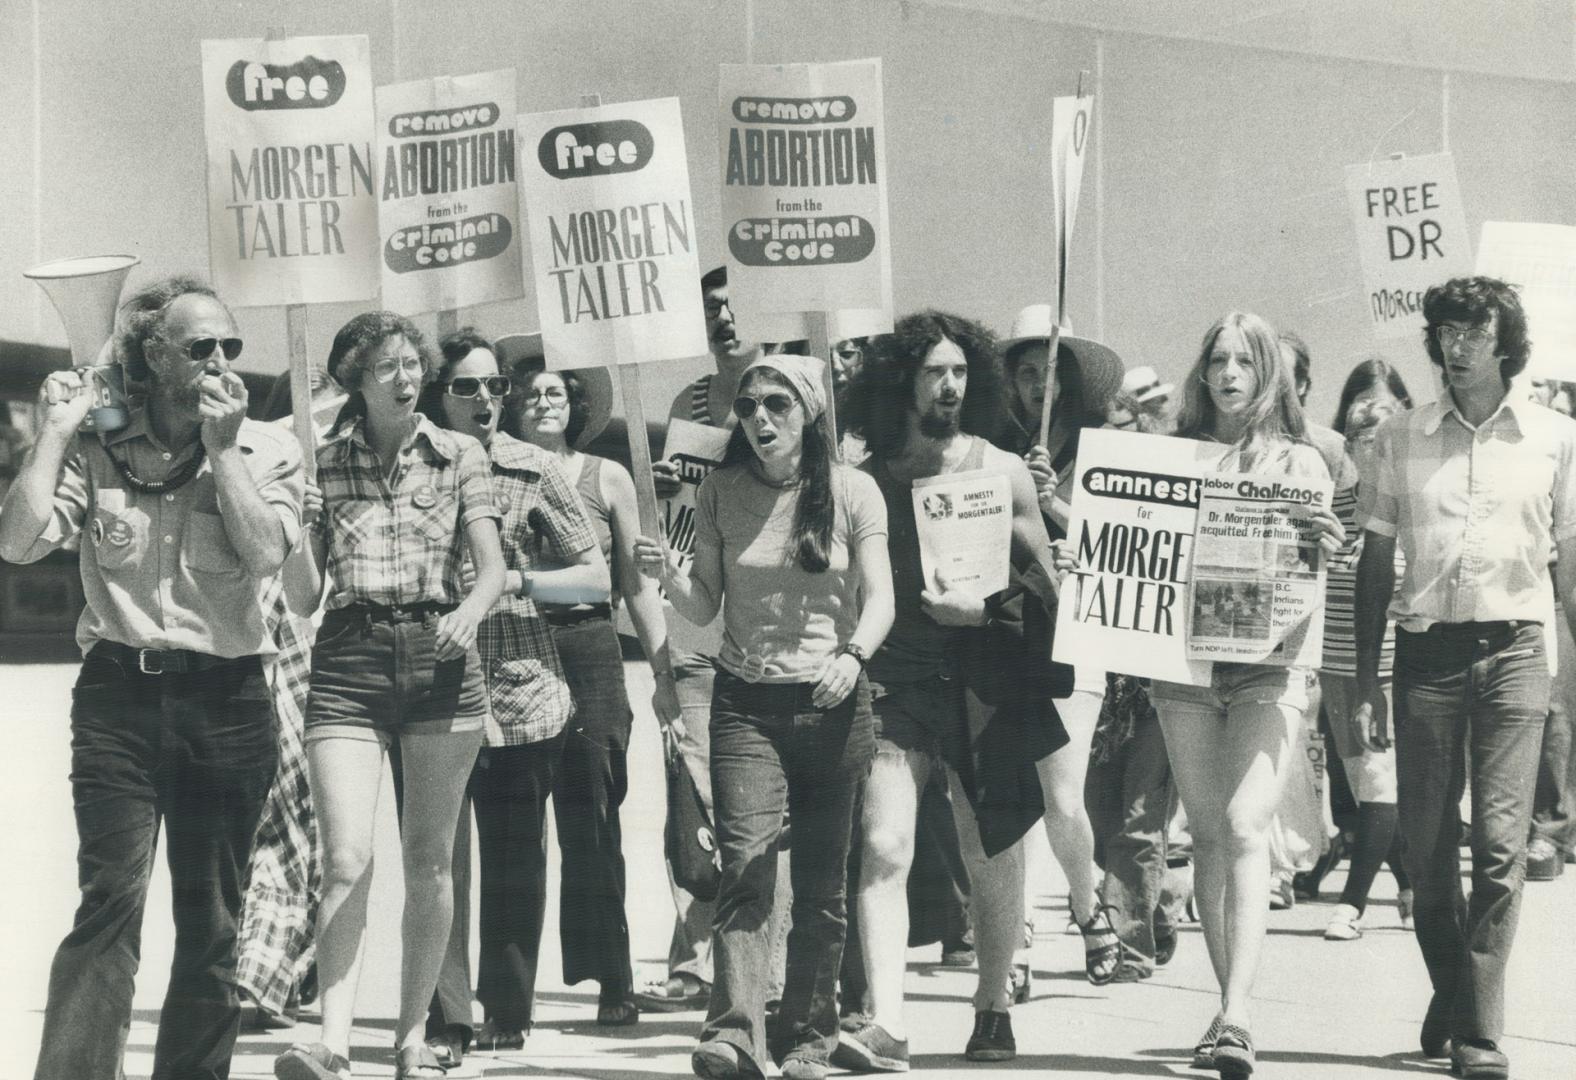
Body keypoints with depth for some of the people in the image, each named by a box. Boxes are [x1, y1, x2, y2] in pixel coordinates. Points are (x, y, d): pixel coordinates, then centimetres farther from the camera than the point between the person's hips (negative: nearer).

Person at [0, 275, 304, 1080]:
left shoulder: (267, 452, 6)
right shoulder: (100, 447, 3)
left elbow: (265, 554, -11)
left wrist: (222, 449, -10)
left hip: (226, 702, 2)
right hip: (120, 693, -2)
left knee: (210, 924, 7)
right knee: (110, 901, -15)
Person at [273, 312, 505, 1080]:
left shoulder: (460, 457, 7)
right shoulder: (321, 463, 6)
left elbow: (492, 568, 1)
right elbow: (304, 575, 7)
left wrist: (470, 611, -20)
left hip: (440, 657, 1)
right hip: (348, 660, -1)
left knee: (429, 862, 5)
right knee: (348, 860, -12)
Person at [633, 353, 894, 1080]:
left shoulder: (852, 494, 1)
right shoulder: (720, 493, 5)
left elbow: (879, 596, -4)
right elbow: (704, 608, 6)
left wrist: (853, 653, -23)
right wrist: (668, 577, -15)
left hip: (831, 702, 0)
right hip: (745, 702, 0)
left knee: (820, 884, 6)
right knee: (745, 864, -15)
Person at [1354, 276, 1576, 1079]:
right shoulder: (1400, 440, 9)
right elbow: (1375, 565, 11)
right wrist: (1366, 681, 6)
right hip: (1425, 648, 2)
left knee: (1499, 843, -9)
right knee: (1424, 841, 3)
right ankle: (1449, 989, 27)